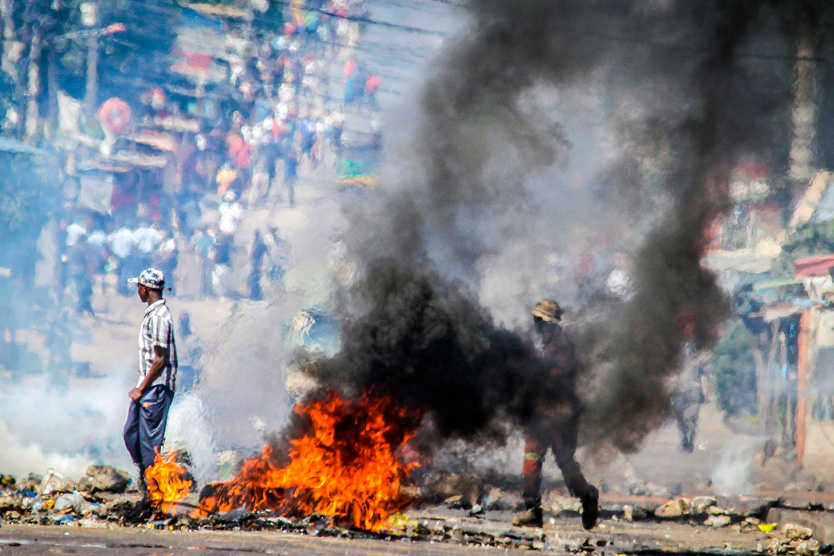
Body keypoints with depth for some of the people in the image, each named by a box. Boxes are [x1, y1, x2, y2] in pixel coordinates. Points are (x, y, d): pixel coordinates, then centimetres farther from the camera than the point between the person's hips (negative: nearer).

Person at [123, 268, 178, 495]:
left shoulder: (158, 316, -18)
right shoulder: (152, 313, 13)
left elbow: (161, 359, -20)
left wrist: (142, 389, -16)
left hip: (156, 388, -10)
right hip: (147, 387, 10)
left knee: (150, 440, -5)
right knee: (131, 434, 13)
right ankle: (145, 479, 21)